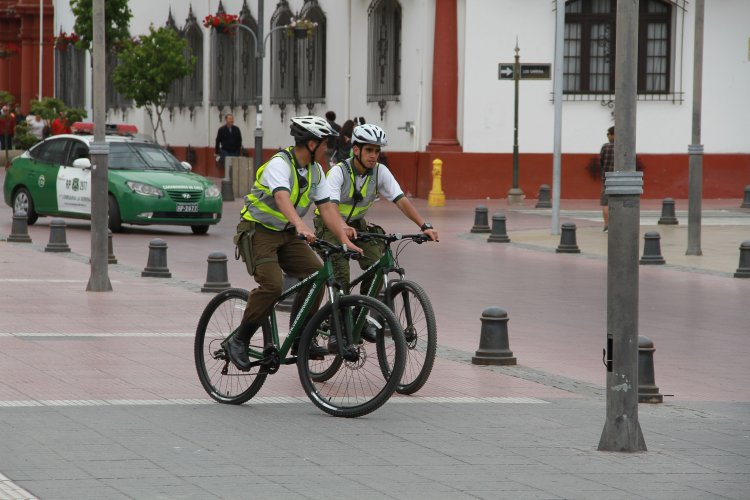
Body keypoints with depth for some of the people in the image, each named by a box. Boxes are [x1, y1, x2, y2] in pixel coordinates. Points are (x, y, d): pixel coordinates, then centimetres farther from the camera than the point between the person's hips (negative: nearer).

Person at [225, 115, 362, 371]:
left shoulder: (315, 170, 3)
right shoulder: (280, 164, -22)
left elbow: (326, 207, 0)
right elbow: (281, 197, -40)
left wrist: (345, 238, -14)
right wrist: (300, 226, -57)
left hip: (287, 234, 8)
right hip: (258, 231, -8)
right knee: (272, 285, -26)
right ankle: (239, 340, -11)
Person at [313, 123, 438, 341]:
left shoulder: (380, 171, -13)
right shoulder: (338, 172, -26)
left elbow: (401, 200, -19)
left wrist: (425, 225, -33)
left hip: (357, 224, 4)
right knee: (341, 274, -22)